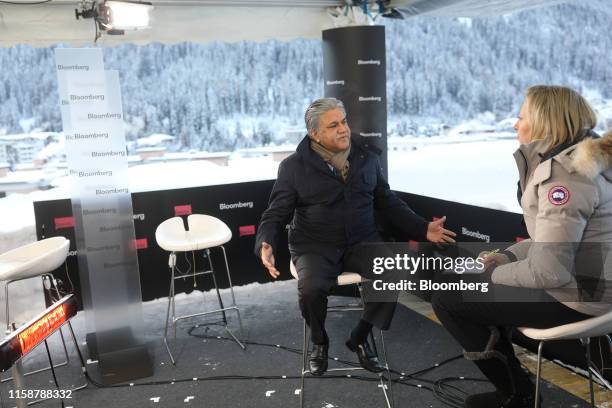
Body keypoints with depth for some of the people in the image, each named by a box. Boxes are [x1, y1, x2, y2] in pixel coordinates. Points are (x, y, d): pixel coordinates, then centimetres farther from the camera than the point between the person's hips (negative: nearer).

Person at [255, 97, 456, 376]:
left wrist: (423, 229, 5)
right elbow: (276, 214, -1)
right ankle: (319, 342, 4)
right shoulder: (294, 166, -1)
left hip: (362, 242, 3)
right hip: (315, 247, -2)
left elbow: (389, 203, 15)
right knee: (311, 288, -32)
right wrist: (265, 244, -21)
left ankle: (359, 338, 3)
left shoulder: (367, 159, 9)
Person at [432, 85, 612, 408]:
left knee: (447, 299, -6)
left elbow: (547, 271, -29)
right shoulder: (582, 157, 9)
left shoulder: (564, 175, -24)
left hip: (572, 296, -10)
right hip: (582, 280, 10)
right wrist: (506, 256, 4)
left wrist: (493, 273, -11)